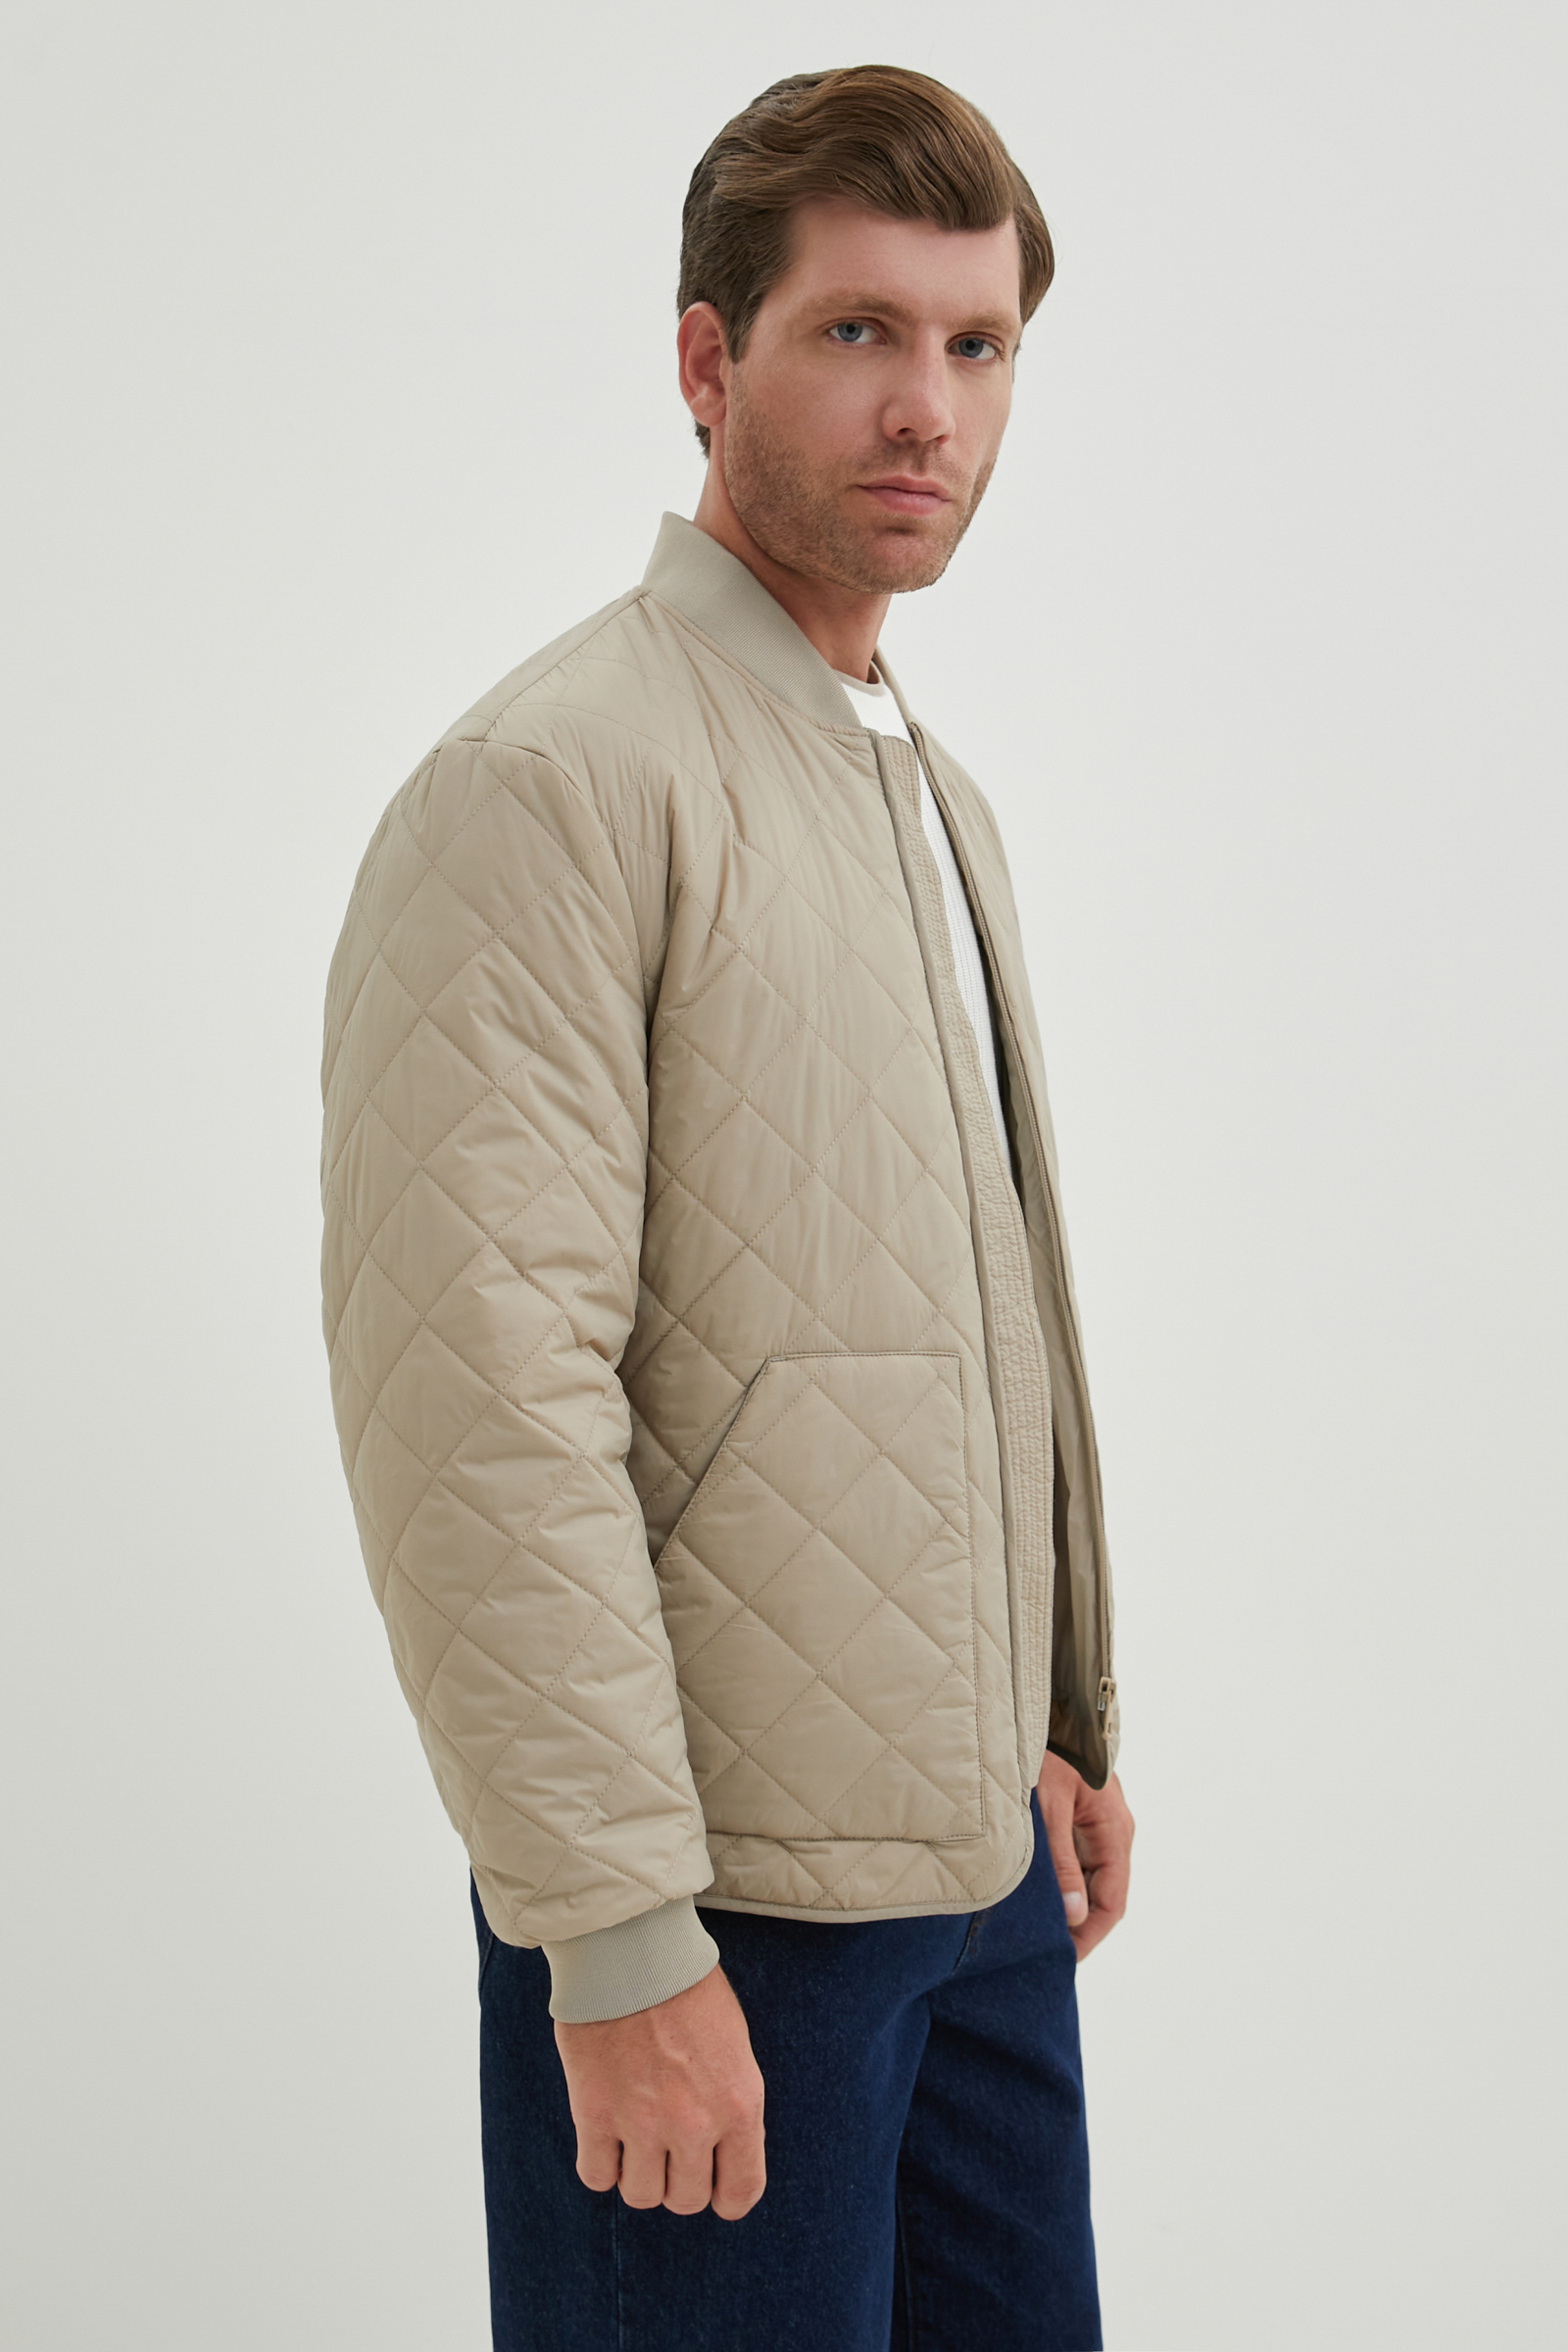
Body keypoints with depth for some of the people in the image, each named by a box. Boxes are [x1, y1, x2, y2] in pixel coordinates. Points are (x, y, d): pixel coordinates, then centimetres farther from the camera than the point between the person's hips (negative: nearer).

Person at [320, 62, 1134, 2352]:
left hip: (974, 1849, 8)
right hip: (720, 1894, -8)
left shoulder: (933, 792, 15)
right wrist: (619, 1941, -21)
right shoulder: (550, 782, -14)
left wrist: (1056, 1723, 17)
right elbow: (480, 1401, -20)